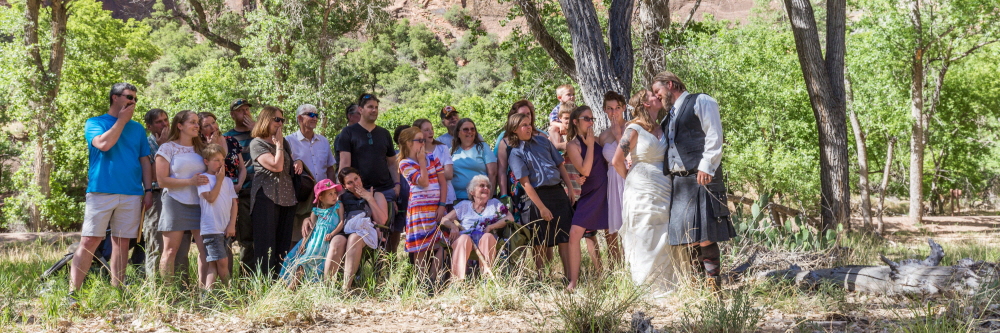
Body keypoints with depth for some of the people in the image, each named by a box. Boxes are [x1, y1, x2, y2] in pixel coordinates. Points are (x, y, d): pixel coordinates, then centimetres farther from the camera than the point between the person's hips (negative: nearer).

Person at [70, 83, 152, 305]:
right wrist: (122, 120, -6)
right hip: (101, 192, -4)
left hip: (131, 195, 4)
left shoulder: (137, 128, 17)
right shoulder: (95, 123, 5)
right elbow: (104, 144, -15)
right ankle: (72, 293, -7)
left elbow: (145, 161, 16)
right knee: (89, 241, -8)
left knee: (122, 243, 5)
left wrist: (148, 190, 6)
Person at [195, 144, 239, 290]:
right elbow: (210, 197, -15)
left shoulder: (228, 180, 15)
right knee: (222, 262, -11)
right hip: (211, 227, -6)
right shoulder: (204, 178, -3)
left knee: (213, 264, 5)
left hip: (226, 228, 6)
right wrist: (219, 180, -6)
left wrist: (232, 224, 1)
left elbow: (234, 202, 12)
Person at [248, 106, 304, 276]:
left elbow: (289, 165, 31)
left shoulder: (283, 142, 18)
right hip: (266, 198, -7)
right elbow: (277, 166, -15)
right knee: (266, 244, -8)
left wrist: (298, 163, 9)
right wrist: (279, 144, -5)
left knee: (284, 244, 5)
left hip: (286, 197, 7)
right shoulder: (257, 144, -4)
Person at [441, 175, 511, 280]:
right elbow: (444, 220, 16)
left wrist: (491, 227, -6)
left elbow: (510, 218, 8)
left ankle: (487, 275, -45)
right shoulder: (464, 205, 23)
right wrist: (453, 226, -9)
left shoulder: (495, 204, 24)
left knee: (488, 236, -35)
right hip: (464, 239, 0)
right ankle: (458, 278, -48)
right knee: (464, 238, -36)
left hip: (486, 243, 0)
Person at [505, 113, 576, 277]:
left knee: (564, 238, 1)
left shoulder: (542, 141, 11)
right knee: (542, 244, 1)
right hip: (539, 196, -4)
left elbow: (560, 165, 15)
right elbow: (525, 183, -9)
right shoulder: (516, 153, -2)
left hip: (558, 192, 4)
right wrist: (541, 207, -14)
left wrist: (570, 188, 6)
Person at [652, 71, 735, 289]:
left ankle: (712, 283, -7)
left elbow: (714, 136, -7)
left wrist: (706, 166, -17)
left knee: (705, 234, -9)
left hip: (701, 177, -7)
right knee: (689, 236, 5)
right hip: (679, 181, 8)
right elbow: (666, 149, 28)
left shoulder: (700, 102, 3)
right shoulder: (670, 116, 26)